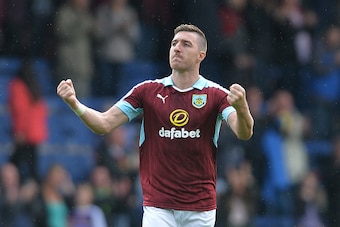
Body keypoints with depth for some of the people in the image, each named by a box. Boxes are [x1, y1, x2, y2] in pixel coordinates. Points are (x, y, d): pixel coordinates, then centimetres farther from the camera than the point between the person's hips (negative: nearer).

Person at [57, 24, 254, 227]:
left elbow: (244, 133, -17)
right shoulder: (148, 91, 4)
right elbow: (104, 124, 1)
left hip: (200, 207, 0)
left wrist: (241, 108, -40)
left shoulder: (216, 94, -2)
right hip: (158, 206, 0)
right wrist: (74, 104, -18)